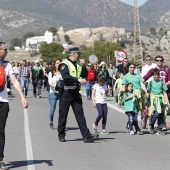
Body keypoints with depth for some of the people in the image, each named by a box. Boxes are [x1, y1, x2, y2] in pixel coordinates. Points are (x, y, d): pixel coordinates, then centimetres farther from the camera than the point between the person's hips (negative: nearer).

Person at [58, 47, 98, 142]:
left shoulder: (78, 64, 14)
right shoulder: (65, 64, -9)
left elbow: (85, 75, 14)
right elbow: (65, 76, -25)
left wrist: (83, 66, -1)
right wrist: (78, 79, -31)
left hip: (75, 92, 6)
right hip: (66, 92, -6)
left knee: (80, 114, 0)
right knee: (63, 114, 4)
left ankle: (86, 135, -7)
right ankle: (61, 135, 18)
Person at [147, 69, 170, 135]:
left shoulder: (161, 83, 9)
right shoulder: (150, 83, 6)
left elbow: (164, 93, 10)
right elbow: (148, 92, 10)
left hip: (161, 100, 3)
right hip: (154, 101, -3)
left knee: (162, 115, 0)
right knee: (157, 113, -18)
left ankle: (159, 129, 9)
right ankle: (151, 125, 5)